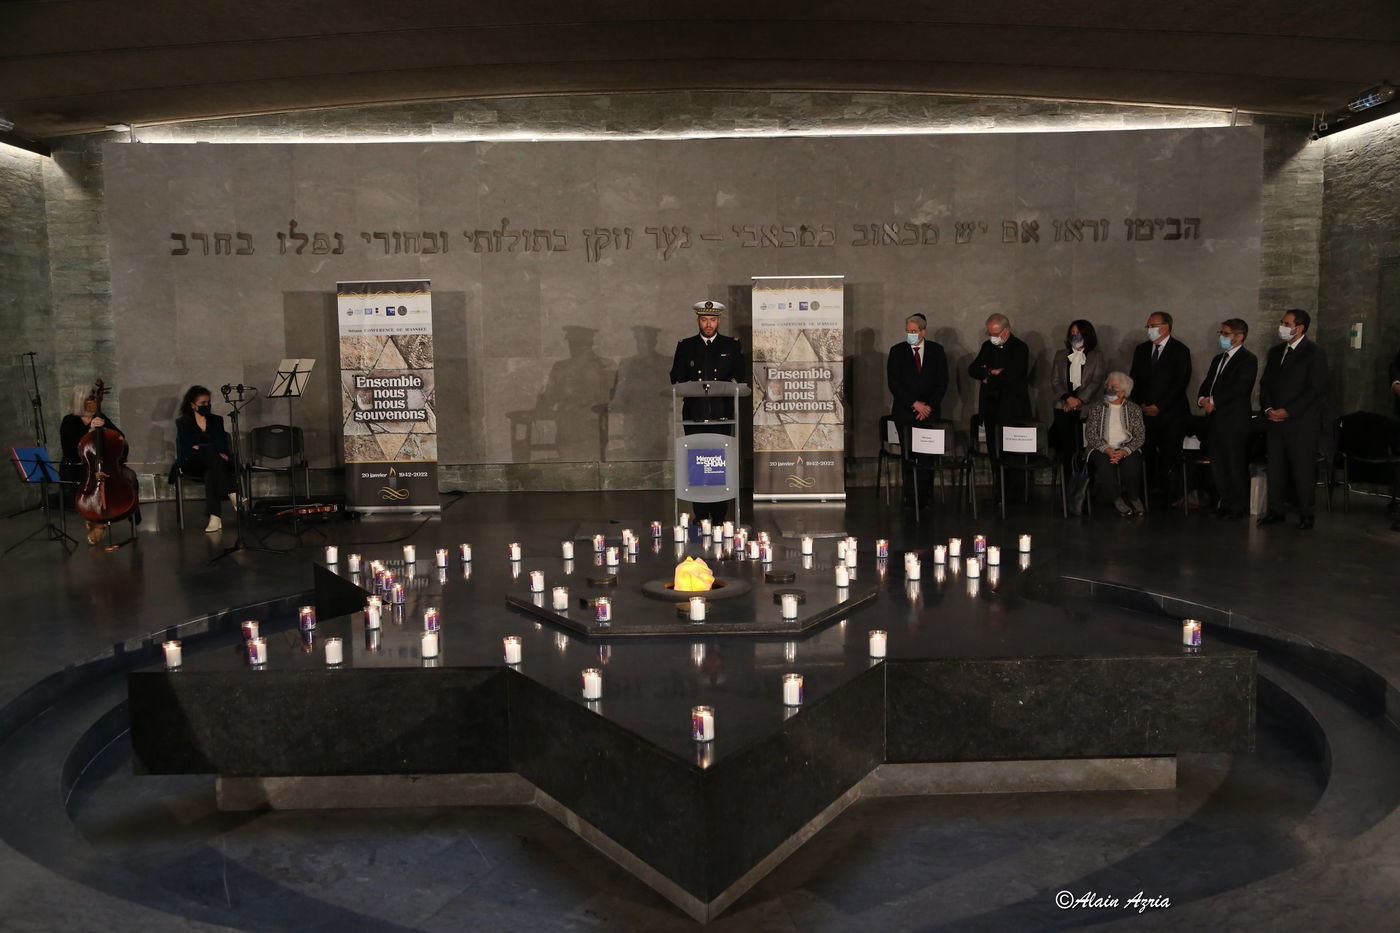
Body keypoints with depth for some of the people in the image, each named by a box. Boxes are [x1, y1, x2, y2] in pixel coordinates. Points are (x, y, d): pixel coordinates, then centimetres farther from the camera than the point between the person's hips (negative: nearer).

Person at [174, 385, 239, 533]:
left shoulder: (216, 420, 17)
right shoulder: (182, 423, 9)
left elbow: (223, 447, 5)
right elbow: (183, 450, -5)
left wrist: (199, 447, -11)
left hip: (211, 465, 2)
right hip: (191, 464, -2)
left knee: (211, 473, -38)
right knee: (211, 453, -36)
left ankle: (215, 517, -50)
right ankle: (233, 494, -43)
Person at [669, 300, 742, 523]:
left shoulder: (731, 346, 13)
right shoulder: (685, 346, 13)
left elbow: (740, 376, 10)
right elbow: (676, 378, 9)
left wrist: (733, 383, -11)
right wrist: (688, 385, -11)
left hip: (722, 414, 0)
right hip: (694, 414, 1)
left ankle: (719, 516, 1)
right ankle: (701, 516, 5)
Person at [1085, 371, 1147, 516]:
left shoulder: (1134, 409, 13)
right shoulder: (1096, 407, 13)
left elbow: (1140, 435, 3)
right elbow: (1090, 434, 2)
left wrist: (1124, 451, -16)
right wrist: (1107, 449, -15)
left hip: (1127, 448, 0)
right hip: (1101, 448, 0)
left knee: (1132, 462, -34)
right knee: (1105, 462, -35)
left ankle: (1134, 498, -17)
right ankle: (1117, 499, -28)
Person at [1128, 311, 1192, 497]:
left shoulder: (1180, 350, 0)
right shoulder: (1141, 349, 15)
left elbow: (1181, 382, -6)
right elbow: (1134, 379, 15)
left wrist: (1159, 406, -10)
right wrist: (1141, 404, 1)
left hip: (1171, 414, -3)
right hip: (1145, 412, 4)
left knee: (1170, 458, -5)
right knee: (1148, 457, -4)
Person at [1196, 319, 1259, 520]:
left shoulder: (1247, 360, -6)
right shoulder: (1218, 359, 20)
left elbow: (1238, 389, -16)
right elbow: (1206, 384, 19)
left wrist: (1214, 401, -12)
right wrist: (1203, 399, -1)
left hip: (1234, 421, -8)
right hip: (1215, 420, 8)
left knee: (1236, 466, -3)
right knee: (1217, 465, 10)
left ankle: (1240, 507, 6)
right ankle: (1225, 503, 19)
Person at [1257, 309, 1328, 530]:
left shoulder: (1314, 352, -5)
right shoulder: (1275, 352, 15)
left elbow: (1316, 388, -11)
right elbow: (1265, 383, 16)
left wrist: (1288, 411, -14)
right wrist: (1268, 408, -1)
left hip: (1301, 423, -6)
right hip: (1275, 421, 6)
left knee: (1302, 468, -2)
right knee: (1275, 467, 6)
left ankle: (1306, 513, 7)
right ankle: (1276, 509, 14)